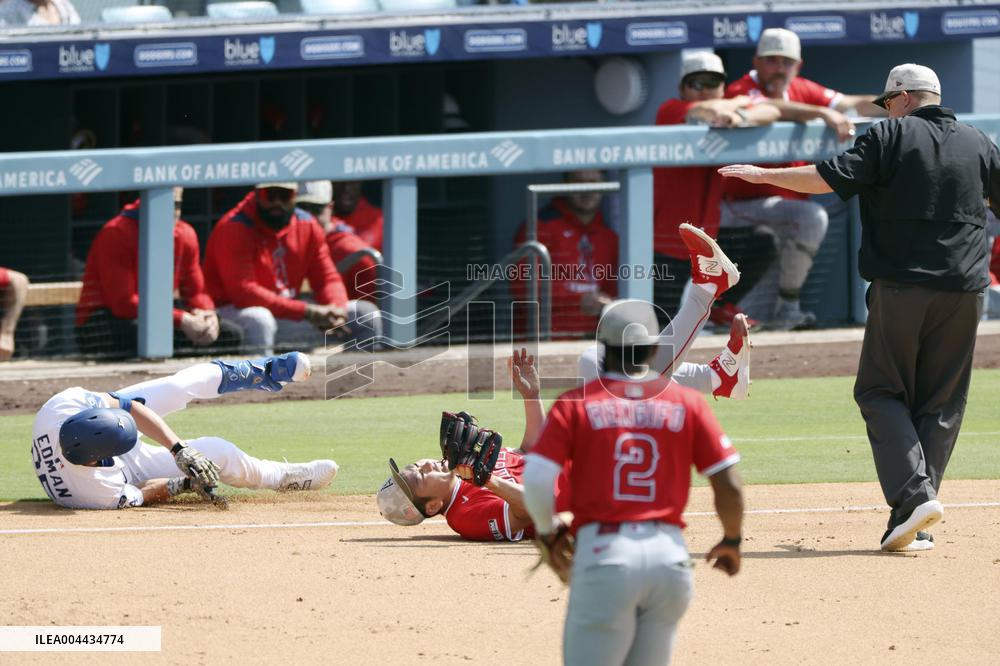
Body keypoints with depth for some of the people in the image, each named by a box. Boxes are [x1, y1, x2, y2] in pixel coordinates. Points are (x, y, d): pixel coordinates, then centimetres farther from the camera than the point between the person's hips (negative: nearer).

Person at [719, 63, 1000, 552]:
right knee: (939, 403, 7)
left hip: (900, 288, -4)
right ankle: (913, 526, 2)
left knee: (881, 392, 6)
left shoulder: (891, 136, -2)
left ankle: (913, 493, -16)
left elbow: (832, 177, -11)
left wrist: (763, 175, -2)